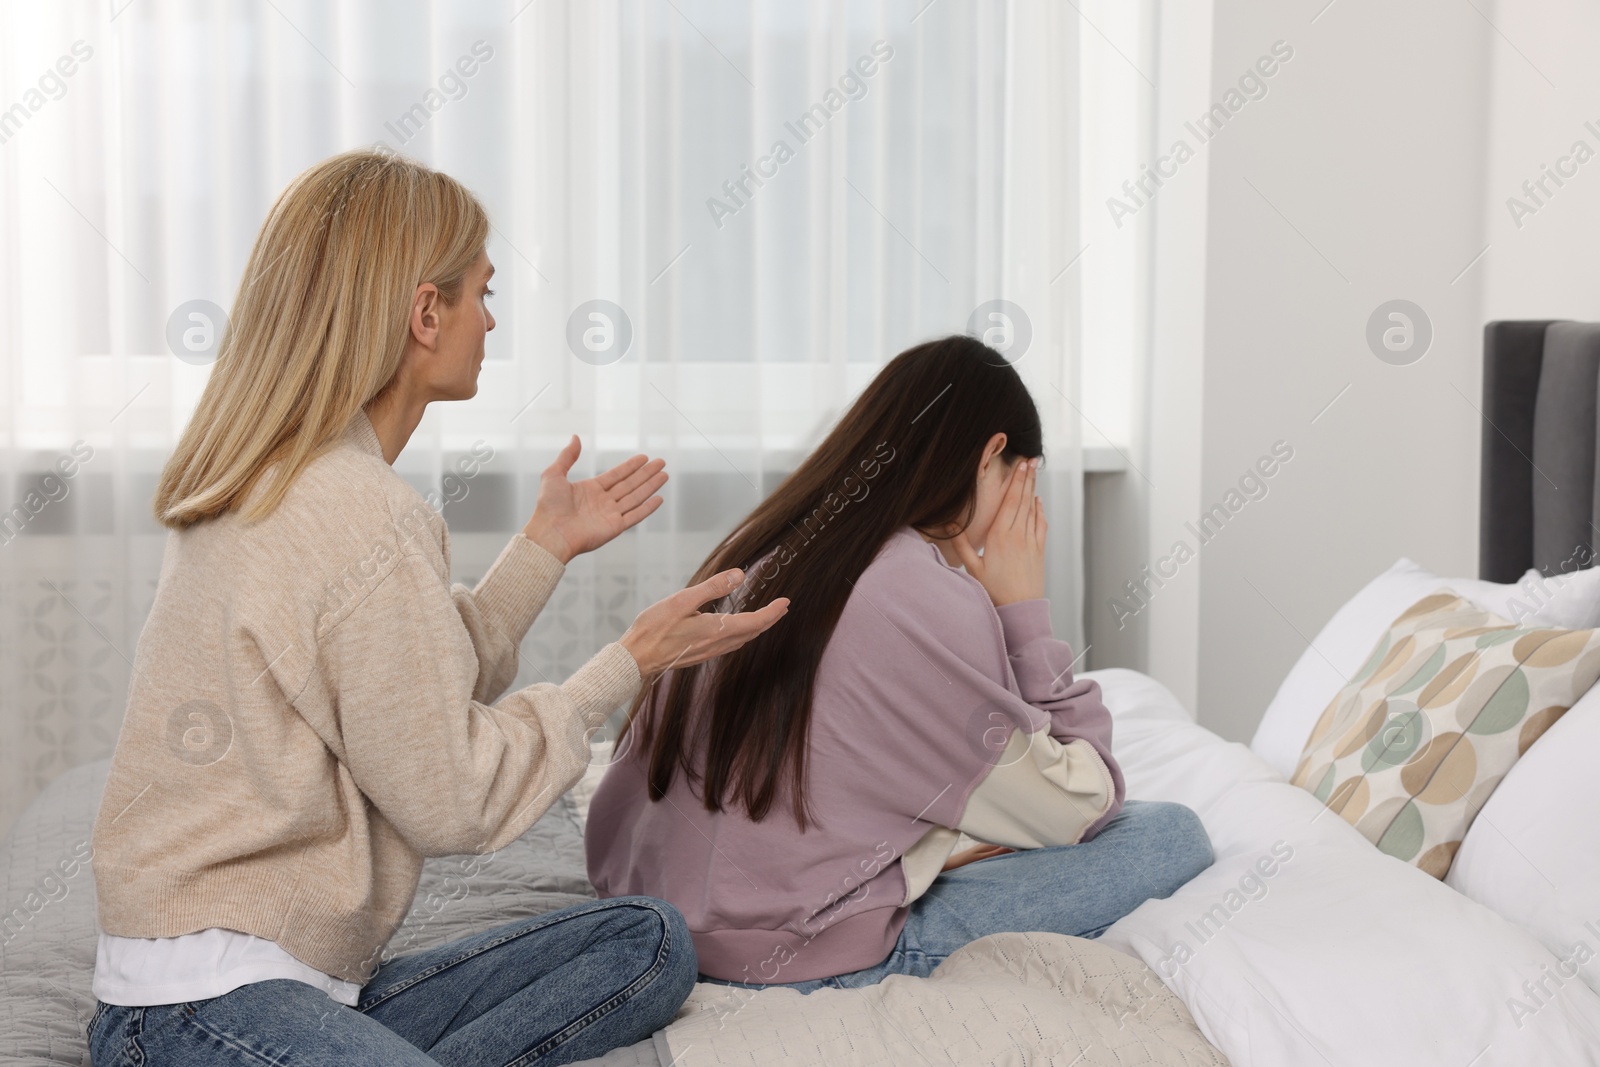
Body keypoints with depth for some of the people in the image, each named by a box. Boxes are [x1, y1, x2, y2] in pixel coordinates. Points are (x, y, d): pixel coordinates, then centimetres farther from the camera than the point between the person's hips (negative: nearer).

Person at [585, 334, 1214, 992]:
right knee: (1173, 836, -3)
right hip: (791, 965, -8)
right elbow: (1083, 808, -8)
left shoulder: (768, 550, 5)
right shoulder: (930, 603, -19)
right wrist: (1026, 612, -4)